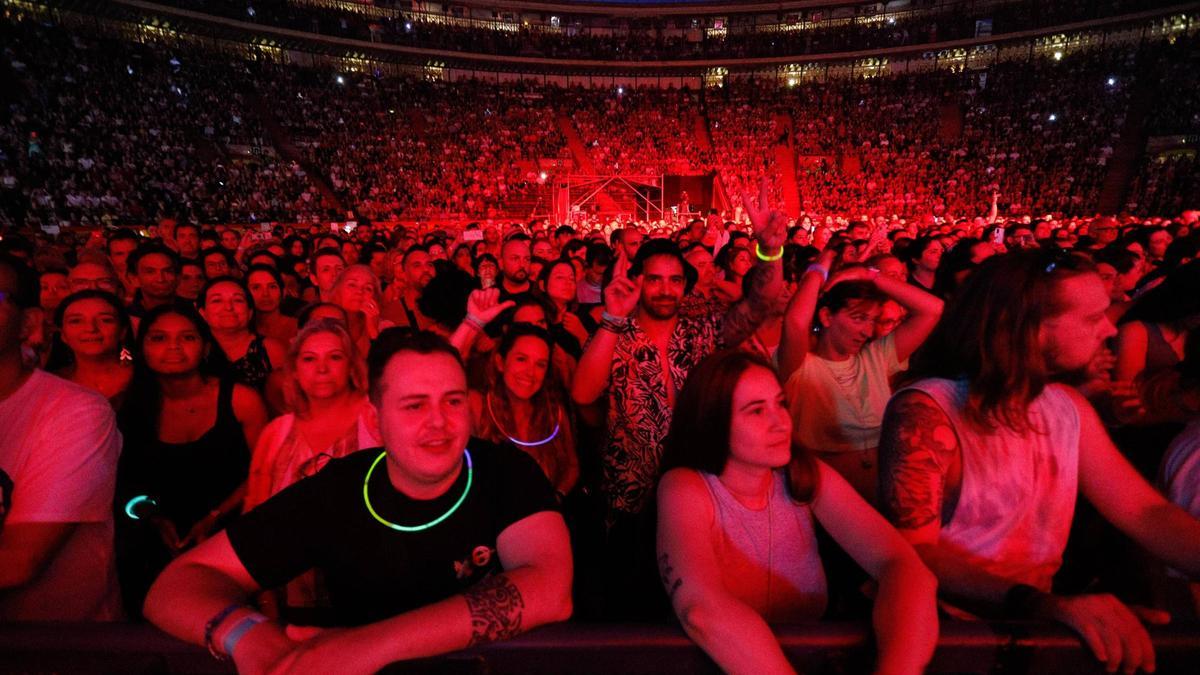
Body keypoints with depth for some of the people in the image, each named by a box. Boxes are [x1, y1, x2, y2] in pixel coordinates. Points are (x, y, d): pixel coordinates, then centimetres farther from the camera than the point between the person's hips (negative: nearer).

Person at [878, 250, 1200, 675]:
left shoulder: (1068, 407, 4)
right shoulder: (923, 412, -19)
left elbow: (1145, 512, 1)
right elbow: (912, 551, -23)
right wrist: (1040, 604, -34)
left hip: (1037, 617, 6)